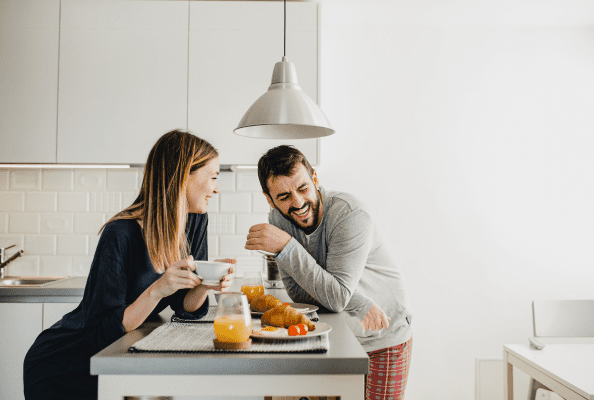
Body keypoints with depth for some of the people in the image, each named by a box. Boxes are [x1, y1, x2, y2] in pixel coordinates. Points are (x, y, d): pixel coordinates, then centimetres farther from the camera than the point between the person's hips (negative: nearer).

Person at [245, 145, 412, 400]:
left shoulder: (349, 216, -27)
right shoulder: (278, 220, -10)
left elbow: (337, 297, -32)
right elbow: (296, 291, -9)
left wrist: (286, 246, -37)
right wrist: (358, 304, -22)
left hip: (384, 339, -4)